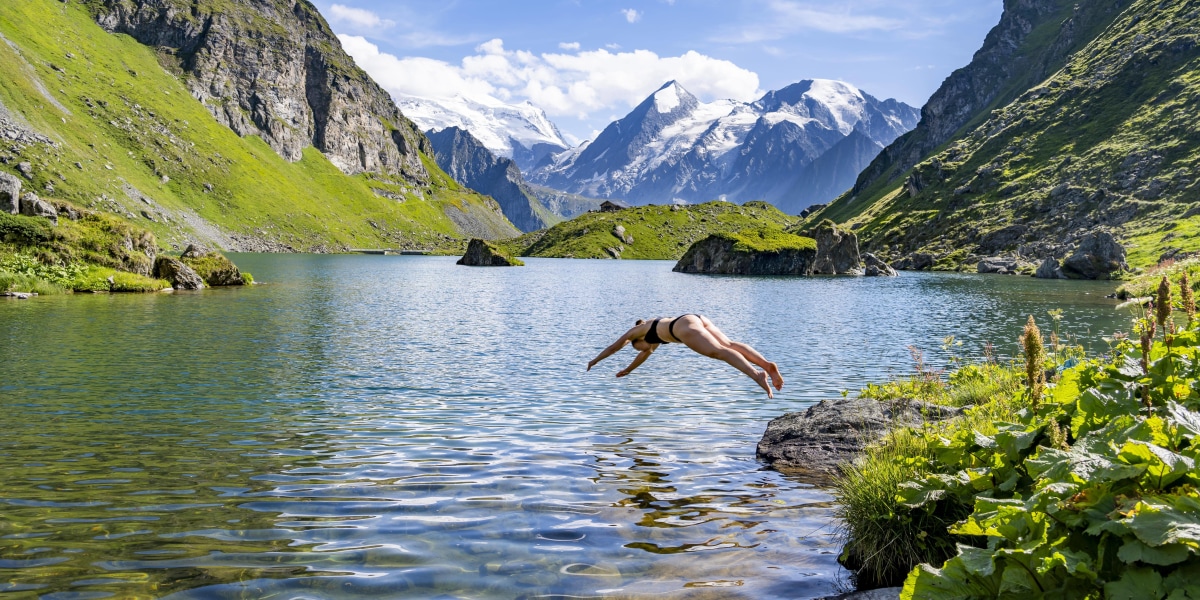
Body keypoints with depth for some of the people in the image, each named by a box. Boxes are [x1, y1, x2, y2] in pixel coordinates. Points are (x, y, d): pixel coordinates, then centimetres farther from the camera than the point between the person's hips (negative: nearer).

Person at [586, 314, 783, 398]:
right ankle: (767, 365, -30)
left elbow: (614, 347, 39)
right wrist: (628, 369, 75)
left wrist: (595, 360, 54)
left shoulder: (636, 331, 27)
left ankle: (757, 374, -43)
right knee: (730, 344, -10)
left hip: (686, 327, -7)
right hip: (697, 320, 7)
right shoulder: (655, 330, 45)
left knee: (720, 352, -25)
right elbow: (646, 352, 62)